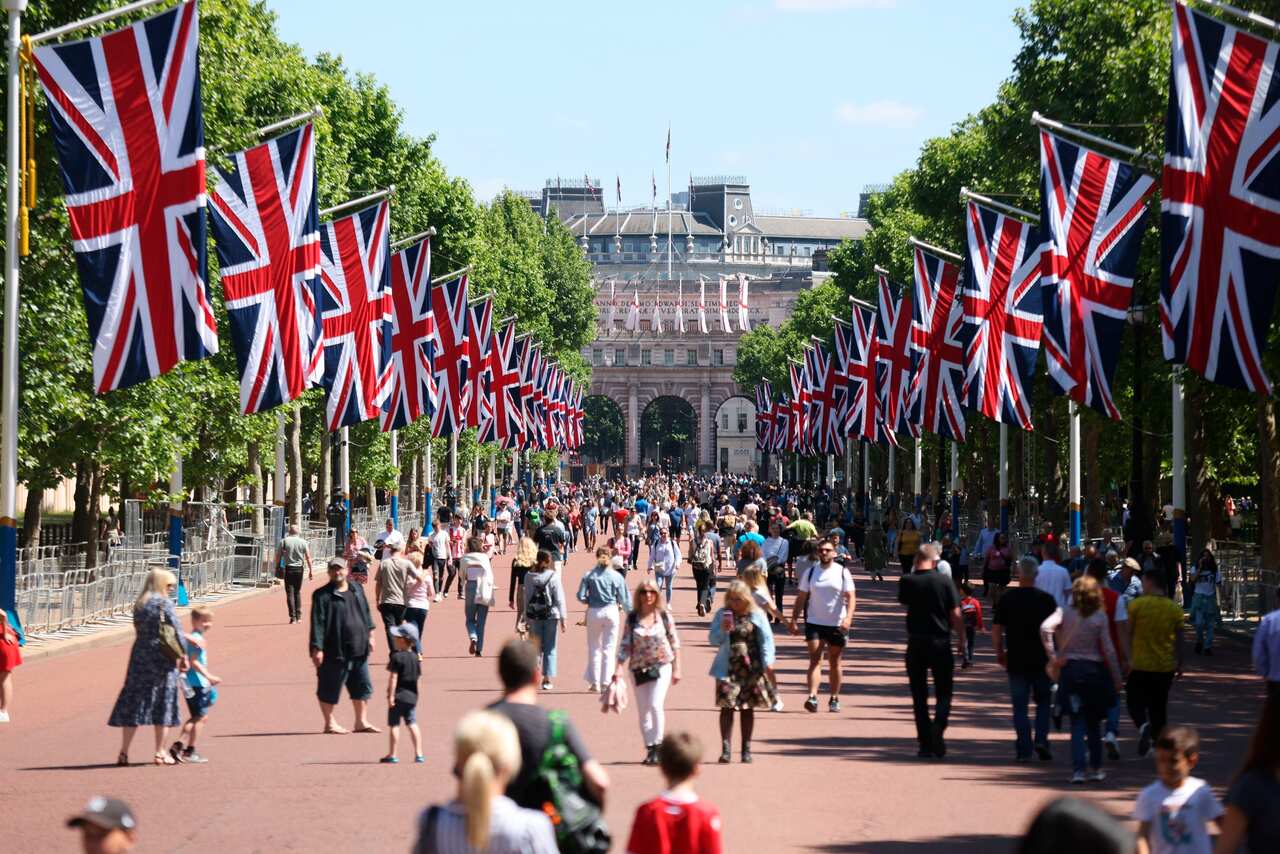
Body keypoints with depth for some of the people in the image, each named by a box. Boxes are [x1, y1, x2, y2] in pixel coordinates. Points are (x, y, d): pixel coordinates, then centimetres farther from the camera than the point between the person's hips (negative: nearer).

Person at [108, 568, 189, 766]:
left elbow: (140, 630, 14)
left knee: (134, 703, 7)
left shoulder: (139, 604, 10)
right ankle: (160, 752, 10)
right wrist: (184, 654, -3)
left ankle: (124, 752, 3)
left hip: (139, 656, 5)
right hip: (162, 659, -5)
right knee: (163, 704, 6)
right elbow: (177, 631, -12)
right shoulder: (164, 603, -9)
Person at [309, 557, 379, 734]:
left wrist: (370, 634, 18)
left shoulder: (357, 589, 11)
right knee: (330, 688, 4)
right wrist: (317, 648, -16)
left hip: (359, 649, 6)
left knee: (363, 686, 9)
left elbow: (366, 613, 21)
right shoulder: (322, 595, -8)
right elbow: (317, 623, -11)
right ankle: (329, 723, 16)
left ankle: (361, 721, 19)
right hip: (335, 651, -6)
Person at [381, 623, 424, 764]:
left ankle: (392, 755, 3)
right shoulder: (415, 657, 7)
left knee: (394, 724, 1)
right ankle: (418, 754, 5)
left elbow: (393, 677, -17)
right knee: (412, 724, 9)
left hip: (398, 695, -6)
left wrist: (391, 695, -17)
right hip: (412, 695, 6)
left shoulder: (396, 657, -14)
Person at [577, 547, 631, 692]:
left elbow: (581, 596, -7)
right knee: (609, 649, 6)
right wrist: (630, 614, 16)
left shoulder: (589, 575, -4)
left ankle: (594, 682, 13)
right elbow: (624, 598, 0)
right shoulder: (617, 576, -3)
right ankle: (606, 682, 5)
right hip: (611, 611, 0)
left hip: (593, 612, 0)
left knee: (594, 648, 12)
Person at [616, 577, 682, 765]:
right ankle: (650, 749, 15)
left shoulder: (664, 616, -1)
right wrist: (619, 668, -8)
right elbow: (625, 644, 1)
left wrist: (677, 668, 1)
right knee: (643, 710, 6)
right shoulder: (632, 618, 2)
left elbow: (674, 643, 3)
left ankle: (657, 746, -8)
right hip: (638, 668, 3)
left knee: (656, 705, -17)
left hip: (662, 666, -3)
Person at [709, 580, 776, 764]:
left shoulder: (756, 615, 2)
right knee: (727, 706, -9)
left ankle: (746, 749, 16)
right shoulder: (722, 615, 5)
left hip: (751, 668, 0)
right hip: (728, 668, 0)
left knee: (748, 708, 7)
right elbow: (714, 640, 5)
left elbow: (767, 639, 3)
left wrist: (767, 661, -8)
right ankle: (725, 749, -9)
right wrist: (723, 630, -15)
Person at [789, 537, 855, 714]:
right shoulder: (810, 572, 4)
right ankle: (812, 697, -21)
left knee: (834, 663, 10)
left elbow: (851, 597, -7)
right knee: (815, 660, -11)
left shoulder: (843, 572, -1)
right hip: (814, 623, 0)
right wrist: (794, 620, 0)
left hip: (837, 624, 0)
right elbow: (801, 598, 7)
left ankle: (834, 699, 21)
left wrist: (848, 617, -22)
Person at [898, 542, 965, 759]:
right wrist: (961, 641, 5)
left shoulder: (907, 581, -4)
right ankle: (938, 728, -18)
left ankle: (926, 744, 5)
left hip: (916, 642, 1)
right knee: (943, 692, 9)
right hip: (940, 641, -1)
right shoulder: (945, 582, -5)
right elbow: (956, 615, -5)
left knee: (919, 695, 8)